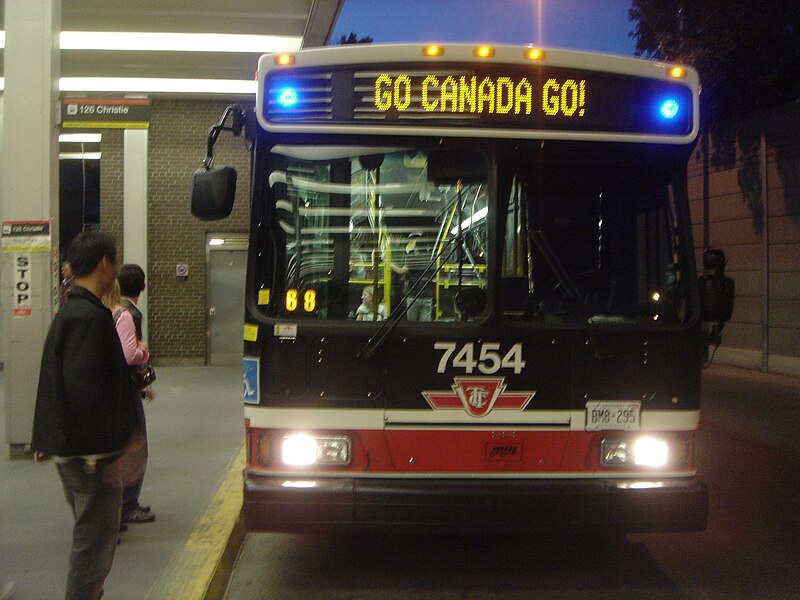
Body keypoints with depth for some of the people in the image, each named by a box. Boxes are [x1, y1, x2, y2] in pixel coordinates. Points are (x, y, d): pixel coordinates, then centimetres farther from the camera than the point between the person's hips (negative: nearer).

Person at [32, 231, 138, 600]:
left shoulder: (66, 313, 14)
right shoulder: (90, 316, -18)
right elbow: (84, 386, -26)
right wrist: (109, 436, -20)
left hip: (69, 446, 10)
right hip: (92, 449, -10)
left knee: (89, 535, 21)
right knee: (96, 540, -2)